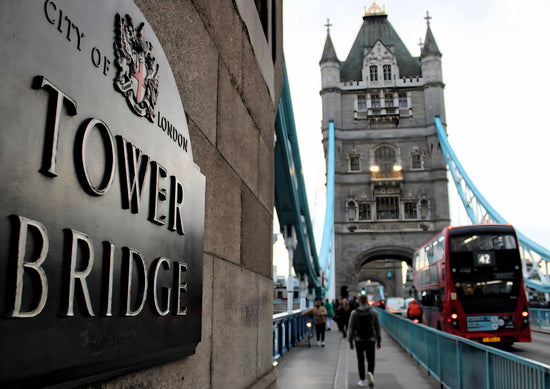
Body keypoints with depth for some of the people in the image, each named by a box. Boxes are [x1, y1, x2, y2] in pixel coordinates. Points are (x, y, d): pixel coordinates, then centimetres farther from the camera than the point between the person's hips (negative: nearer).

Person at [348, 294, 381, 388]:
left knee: (360, 360, 9)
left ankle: (362, 380, 11)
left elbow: (350, 328, -3)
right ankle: (370, 373, -19)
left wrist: (350, 341, 5)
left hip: (359, 340, 0)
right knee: (371, 360, 8)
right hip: (371, 340, 1)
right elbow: (377, 328, 2)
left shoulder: (354, 313, -5)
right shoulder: (374, 312, -2)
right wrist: (379, 340, 11)